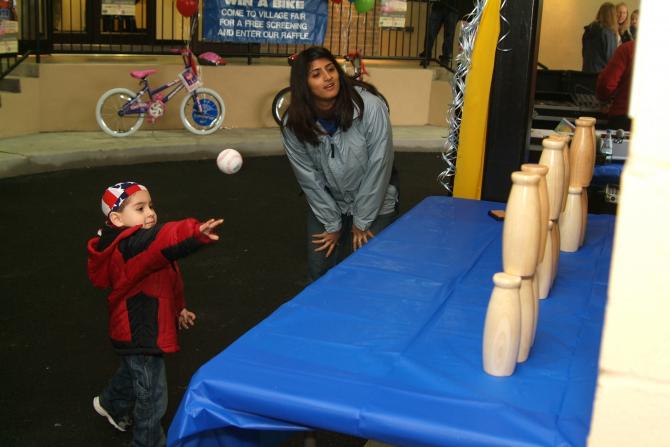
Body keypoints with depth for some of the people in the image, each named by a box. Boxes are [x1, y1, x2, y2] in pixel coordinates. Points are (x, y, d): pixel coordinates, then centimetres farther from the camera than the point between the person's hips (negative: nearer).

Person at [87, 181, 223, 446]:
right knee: (152, 399, 1)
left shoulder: (136, 243, 6)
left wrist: (178, 309, 25)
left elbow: (166, 282, 18)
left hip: (136, 329, 11)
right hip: (141, 335, -11)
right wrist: (195, 234, -68)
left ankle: (112, 404, 62)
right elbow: (163, 241, -52)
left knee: (132, 371, 37)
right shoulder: (130, 245, -29)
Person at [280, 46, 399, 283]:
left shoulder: (370, 106, -25)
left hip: (374, 204, -2)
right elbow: (309, 178, -7)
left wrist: (362, 221, -13)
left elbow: (379, 165, -19)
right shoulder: (293, 124, -16)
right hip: (326, 205, 3)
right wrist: (332, 224, -4)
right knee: (319, 272, 5)